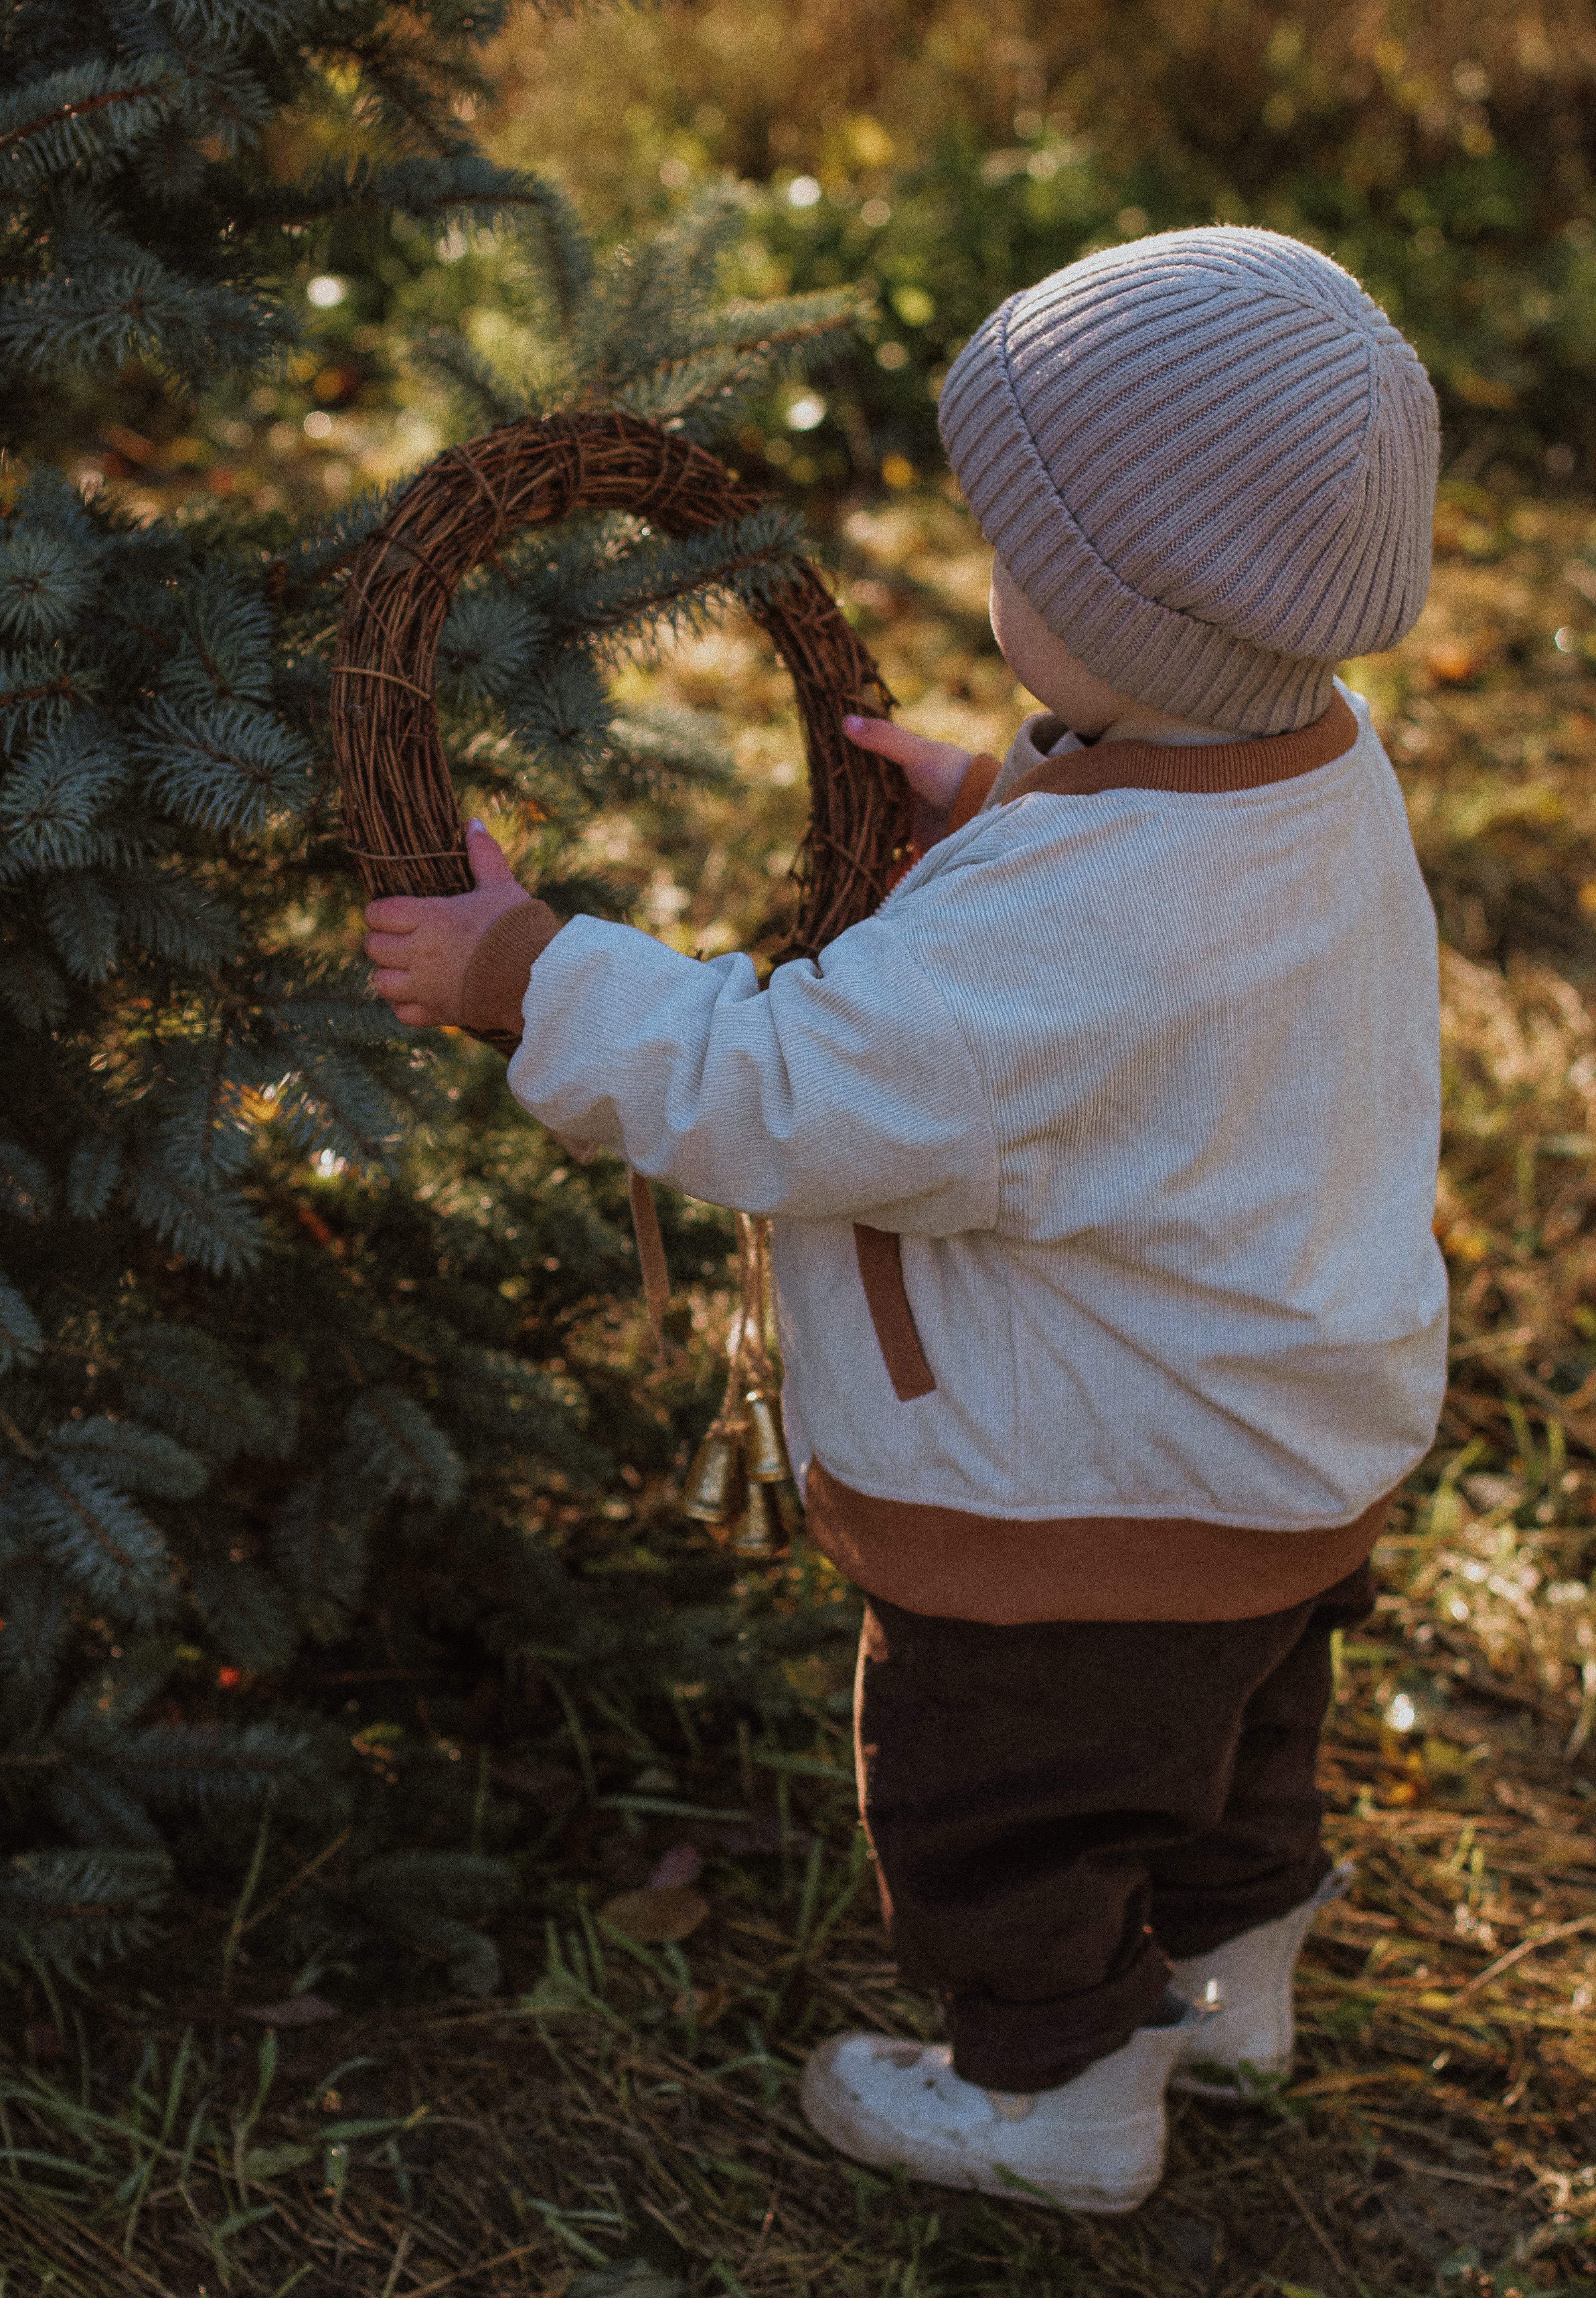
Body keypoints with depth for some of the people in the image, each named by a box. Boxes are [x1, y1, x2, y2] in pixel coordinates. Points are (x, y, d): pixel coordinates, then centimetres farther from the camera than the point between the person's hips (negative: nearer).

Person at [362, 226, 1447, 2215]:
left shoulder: (1077, 927, -39)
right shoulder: (1319, 763, -9)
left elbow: (786, 1097, -33)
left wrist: (525, 973, -24)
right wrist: (988, 809, 2)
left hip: (1096, 1497, -9)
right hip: (1296, 1450, 9)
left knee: (1006, 1806, 17)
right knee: (1227, 1740, 32)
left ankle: (1056, 2098, 37)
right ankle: (1223, 1989, 54)